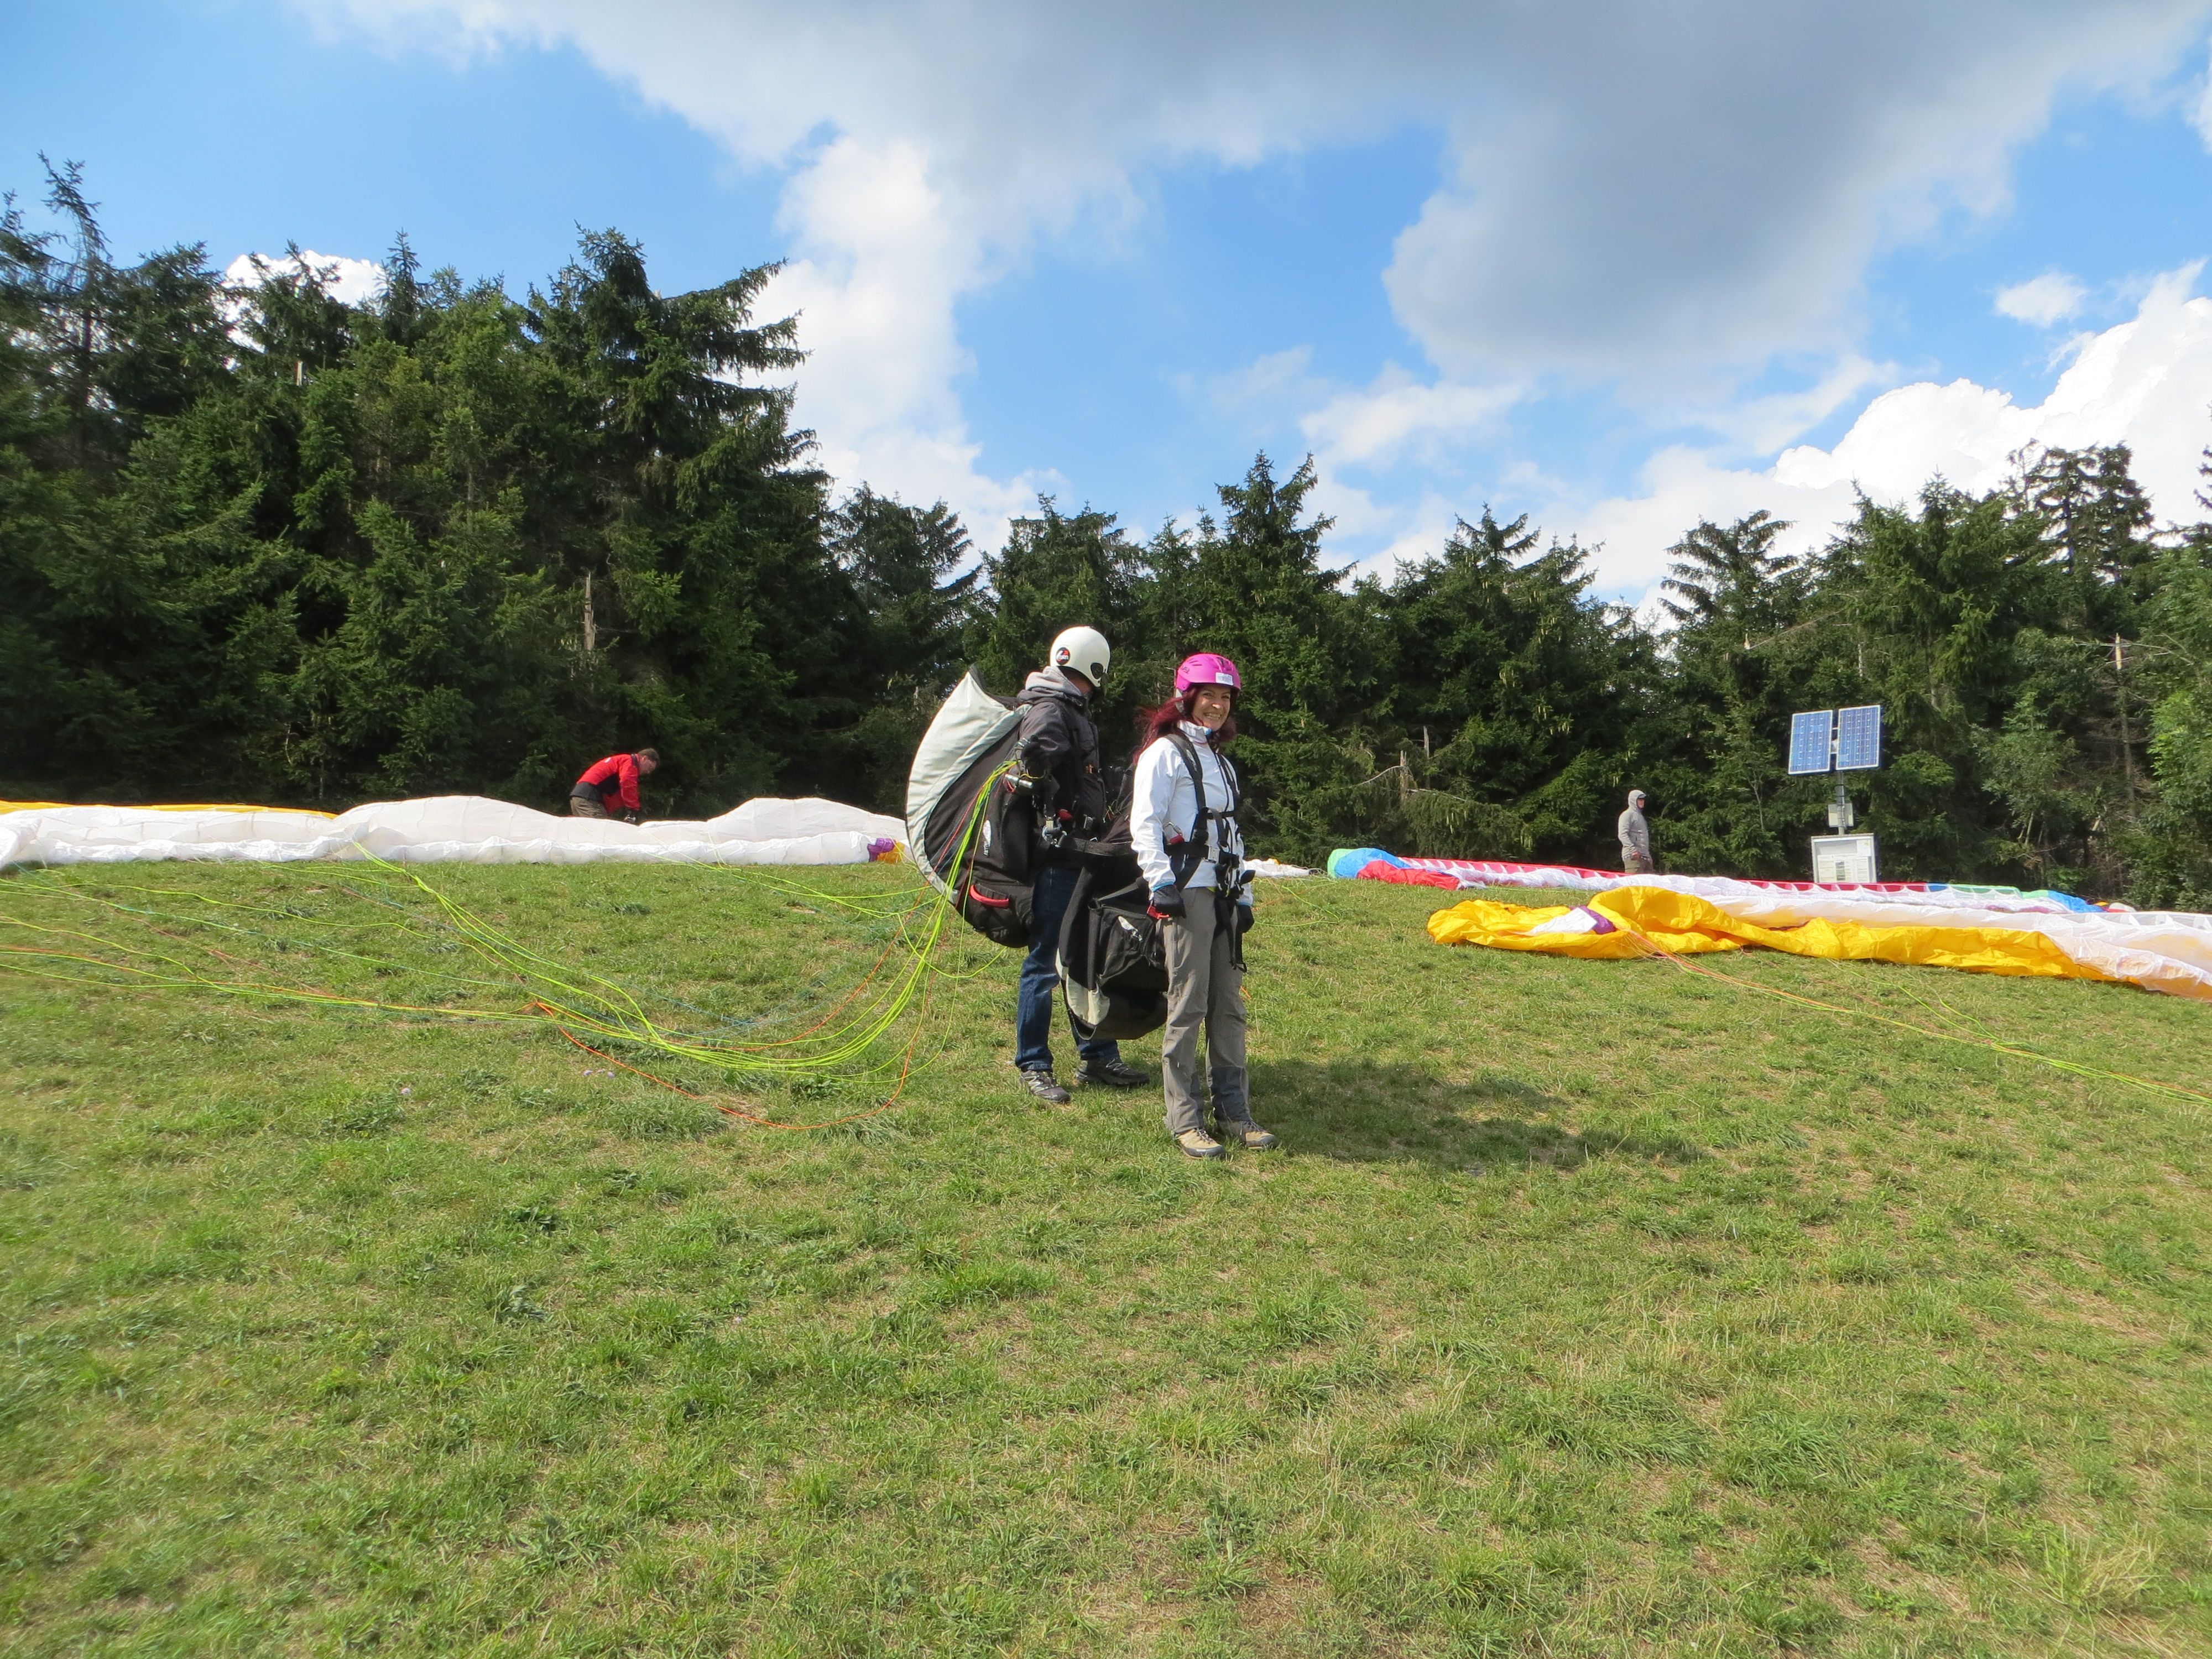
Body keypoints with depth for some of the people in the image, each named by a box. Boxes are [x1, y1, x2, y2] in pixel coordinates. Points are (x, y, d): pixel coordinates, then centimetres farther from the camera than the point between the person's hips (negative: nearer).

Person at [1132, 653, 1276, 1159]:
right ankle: (1185, 1120, 1)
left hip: (1223, 894, 8)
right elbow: (1144, 823, -8)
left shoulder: (1220, 762, 24)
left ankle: (1233, 1113, 14)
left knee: (1230, 1007, 7)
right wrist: (1161, 883, -17)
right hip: (1186, 892, -7)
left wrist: (1243, 893, 18)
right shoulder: (1165, 752, 0)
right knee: (1188, 1007, -6)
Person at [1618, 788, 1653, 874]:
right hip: (1633, 857, -9)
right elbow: (1623, 835, -16)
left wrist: (1648, 855, 22)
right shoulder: (1627, 815, -3)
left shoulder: (1640, 816, 26)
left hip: (1645, 856, 9)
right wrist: (1633, 850, -27)